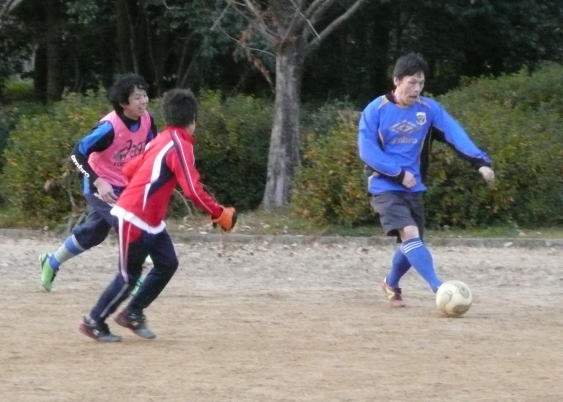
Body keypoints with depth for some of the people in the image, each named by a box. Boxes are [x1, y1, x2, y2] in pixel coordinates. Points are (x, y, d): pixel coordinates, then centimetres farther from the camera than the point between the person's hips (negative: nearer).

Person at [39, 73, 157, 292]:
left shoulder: (147, 120, -11)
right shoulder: (110, 127, -30)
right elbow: (78, 154, -26)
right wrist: (98, 182, -35)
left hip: (124, 187, 7)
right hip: (102, 187, -7)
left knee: (92, 233, 20)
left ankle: (51, 263, 40)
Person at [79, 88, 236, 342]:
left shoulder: (161, 141, 12)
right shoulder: (180, 145, -16)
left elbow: (129, 170, 19)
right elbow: (193, 191, -23)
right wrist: (219, 214, -15)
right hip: (133, 219, -9)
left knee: (167, 264, 8)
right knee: (129, 276, -1)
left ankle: (133, 314, 18)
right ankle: (94, 321, 11)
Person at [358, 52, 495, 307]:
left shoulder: (429, 109, 0)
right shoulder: (376, 110, -9)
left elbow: (455, 134, -11)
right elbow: (367, 150, -13)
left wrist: (480, 161, -25)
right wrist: (399, 173, -19)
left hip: (414, 188, 5)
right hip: (384, 187, -5)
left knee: (411, 244, 10)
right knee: (410, 234, -23)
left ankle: (391, 284, 38)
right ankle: (439, 289, -29)